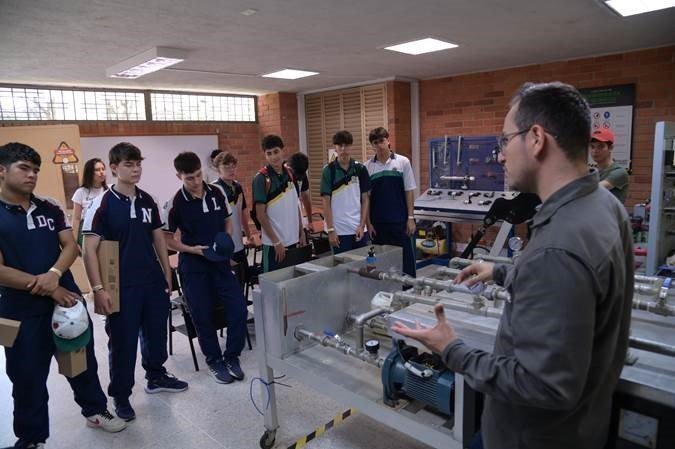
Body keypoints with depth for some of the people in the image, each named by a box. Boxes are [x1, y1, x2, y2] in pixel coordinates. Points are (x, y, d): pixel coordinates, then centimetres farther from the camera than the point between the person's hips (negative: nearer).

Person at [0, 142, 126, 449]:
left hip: (68, 298, 4)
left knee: (83, 360, 17)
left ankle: (95, 411, 37)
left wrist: (54, 273, -20)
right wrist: (48, 288, -18)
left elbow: (70, 246, 0)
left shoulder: (50, 208, 4)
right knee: (28, 375, 10)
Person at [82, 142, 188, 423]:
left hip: (154, 282, 5)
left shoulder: (147, 201, 6)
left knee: (156, 333, 17)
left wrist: (167, 274, 12)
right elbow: (89, 250, -12)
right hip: (121, 287, -5)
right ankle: (120, 396, 24)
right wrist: (98, 288, -18)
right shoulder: (102, 204, -10)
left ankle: (156, 377, 39)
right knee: (123, 342, 6)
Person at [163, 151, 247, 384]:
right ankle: (214, 361, 25)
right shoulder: (175, 203, -11)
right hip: (193, 266, -3)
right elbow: (167, 239, -3)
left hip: (220, 262, 3)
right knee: (203, 316, 4)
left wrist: (226, 241, -7)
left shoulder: (217, 192, -1)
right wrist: (193, 249, -16)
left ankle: (231, 357, 18)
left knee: (239, 309, -2)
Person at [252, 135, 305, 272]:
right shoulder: (261, 178, -12)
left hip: (293, 239, 6)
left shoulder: (290, 173, 5)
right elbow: (260, 215, -14)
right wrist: (276, 241, -15)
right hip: (274, 243, -6)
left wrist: (301, 232, 10)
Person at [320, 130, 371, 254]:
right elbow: (326, 202, -4)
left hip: (359, 229, 2)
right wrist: (330, 229, -9)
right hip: (339, 230, -2)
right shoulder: (329, 170, -3)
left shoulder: (360, 169, 3)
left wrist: (362, 225, -3)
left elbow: (365, 199, 5)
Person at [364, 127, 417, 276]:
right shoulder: (367, 167, 2)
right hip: (378, 223, 1)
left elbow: (409, 191, 1)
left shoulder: (403, 162, -1)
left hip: (400, 221, -1)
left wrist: (410, 218, -3)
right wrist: (368, 223, 1)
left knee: (406, 258, 4)